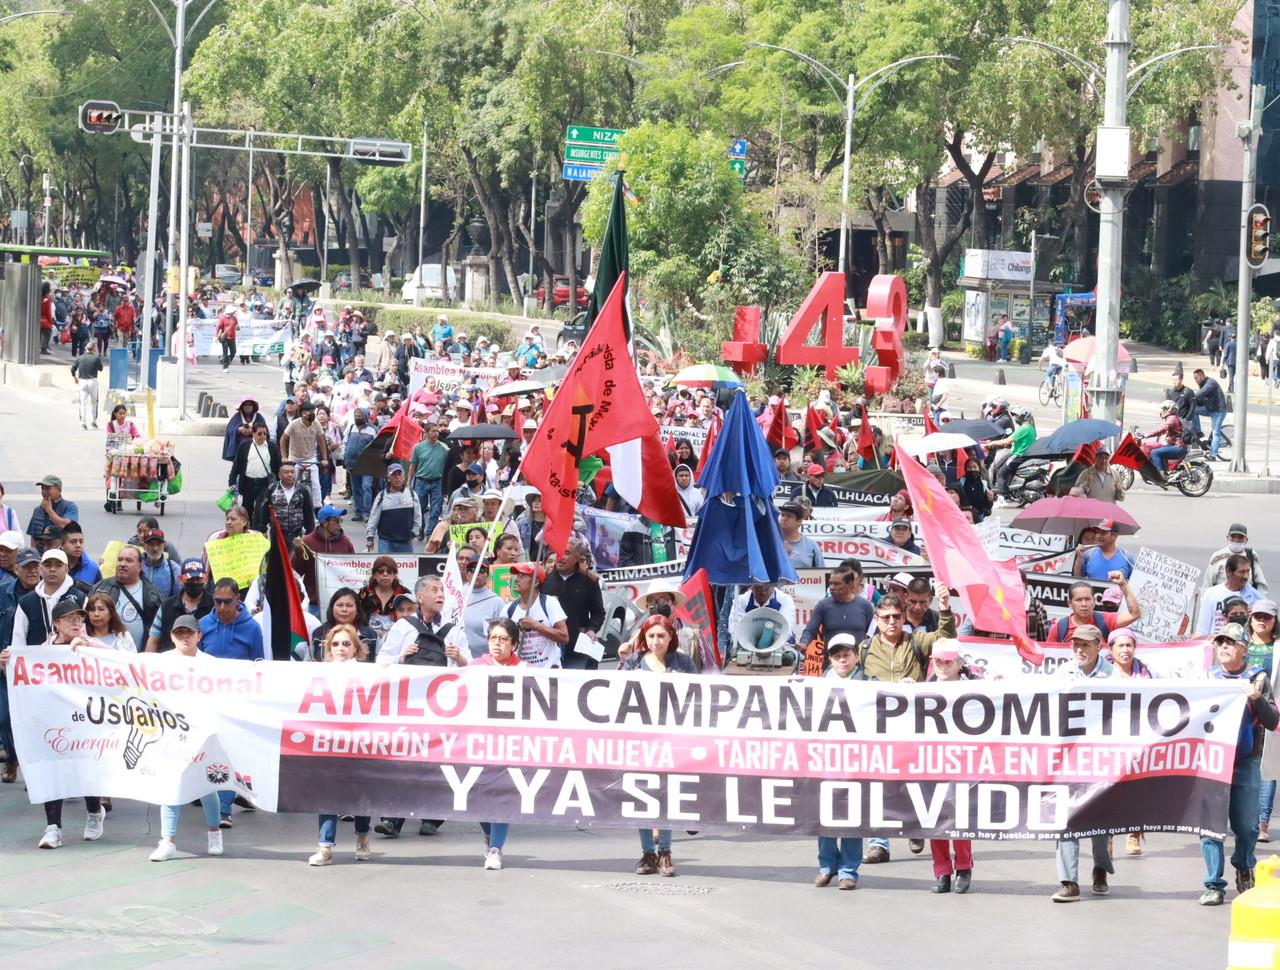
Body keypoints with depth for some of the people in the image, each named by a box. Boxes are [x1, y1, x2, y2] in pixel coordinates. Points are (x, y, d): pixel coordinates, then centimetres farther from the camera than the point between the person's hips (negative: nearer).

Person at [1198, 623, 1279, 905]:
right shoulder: (1207, 677, 10)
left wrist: (1257, 699, -17)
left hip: (1246, 764, -1)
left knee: (1246, 826, 5)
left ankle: (1244, 869, 31)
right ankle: (1214, 886, 1)